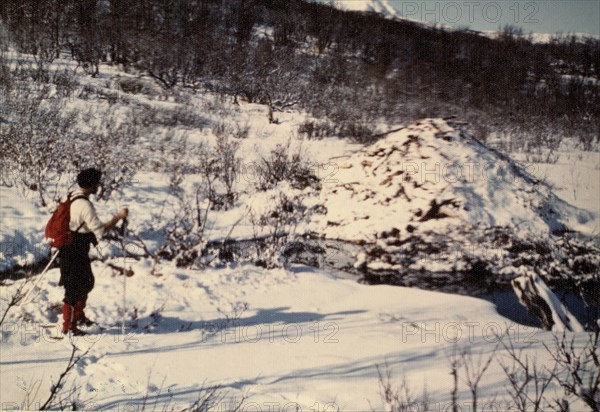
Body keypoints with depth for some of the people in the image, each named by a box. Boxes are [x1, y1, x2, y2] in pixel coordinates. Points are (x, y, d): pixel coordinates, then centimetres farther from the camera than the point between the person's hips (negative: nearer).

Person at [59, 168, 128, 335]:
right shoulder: (85, 205, -25)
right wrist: (118, 217, -20)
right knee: (74, 289, 1)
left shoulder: (72, 197, 5)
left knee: (87, 283, 23)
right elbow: (100, 230, -27)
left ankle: (78, 315, 38)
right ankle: (68, 326, 11)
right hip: (74, 254, -10)